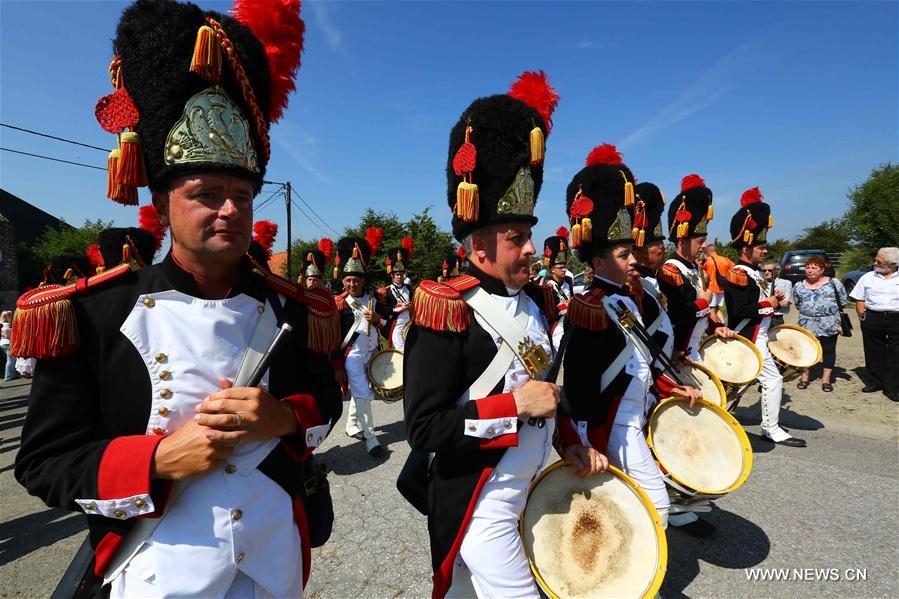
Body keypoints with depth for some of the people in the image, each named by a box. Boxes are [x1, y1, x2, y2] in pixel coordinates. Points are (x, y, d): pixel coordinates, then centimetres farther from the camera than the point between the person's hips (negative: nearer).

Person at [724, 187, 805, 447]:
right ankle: (771, 429, 6)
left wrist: (771, 299, 6)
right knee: (773, 380, -4)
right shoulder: (739, 275, -18)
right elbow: (738, 310, -26)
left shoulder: (753, 273, 13)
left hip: (755, 337, 10)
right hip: (750, 340, -10)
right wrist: (768, 304, -16)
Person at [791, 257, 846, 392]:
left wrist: (831, 312, 9)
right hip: (806, 324, 2)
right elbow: (797, 304, 15)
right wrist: (808, 312, 9)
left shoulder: (833, 283, -2)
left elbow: (842, 302, 5)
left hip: (829, 324, -1)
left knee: (828, 350, 5)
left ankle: (826, 379, 15)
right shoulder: (799, 286, 4)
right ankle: (805, 376, 22)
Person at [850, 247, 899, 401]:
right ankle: (875, 382, 22)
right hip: (872, 318, 1)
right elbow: (860, 300, 9)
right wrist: (863, 318, 0)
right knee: (874, 353, 8)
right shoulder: (868, 277, 6)